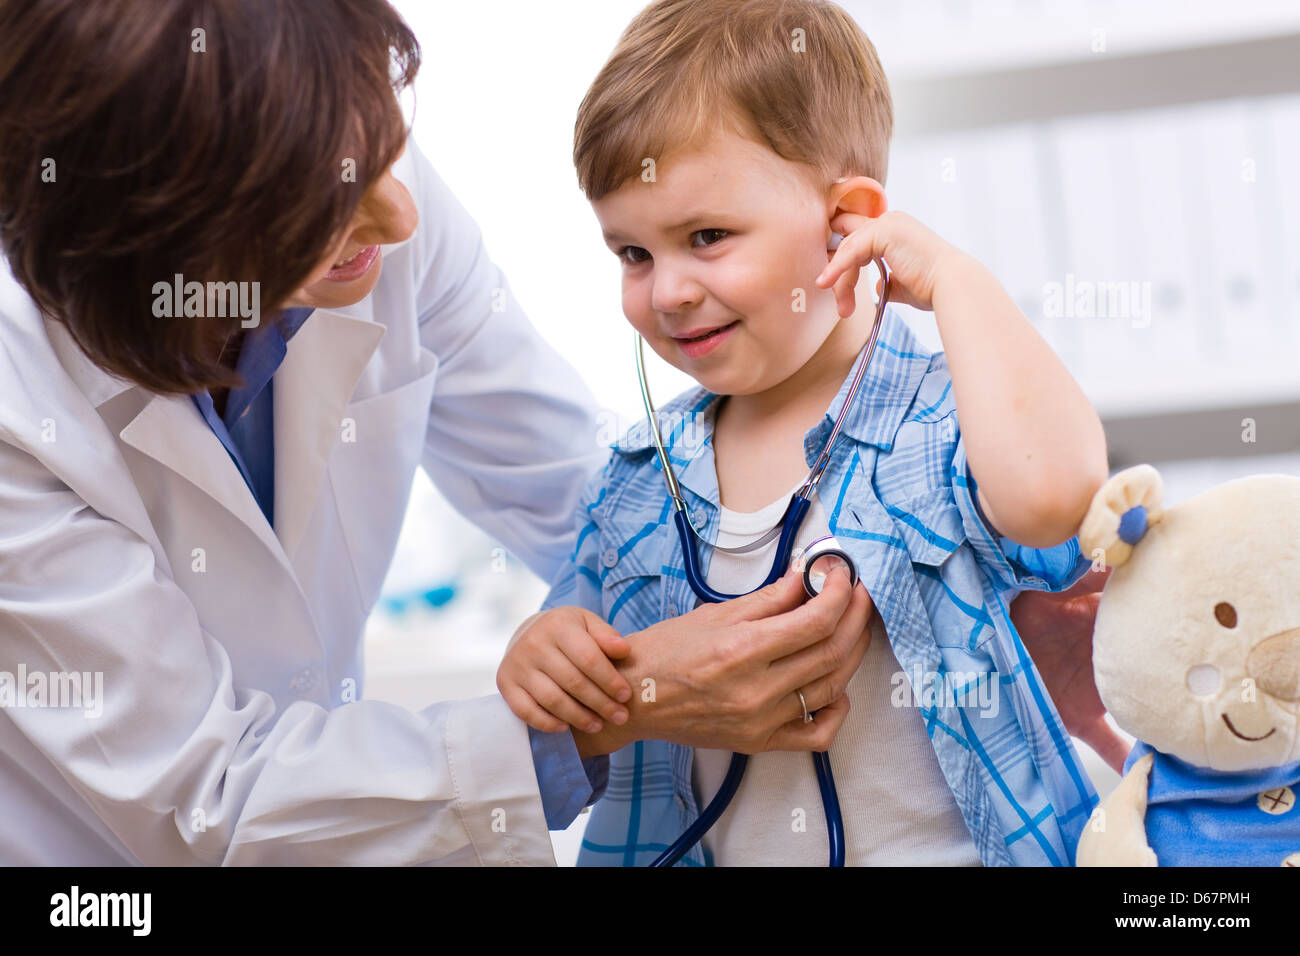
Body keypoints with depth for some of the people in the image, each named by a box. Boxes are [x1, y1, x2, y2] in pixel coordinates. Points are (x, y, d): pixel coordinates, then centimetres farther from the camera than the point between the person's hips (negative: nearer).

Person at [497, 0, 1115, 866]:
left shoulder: (943, 427, -9)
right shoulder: (637, 481, 5)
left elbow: (1050, 491, -32)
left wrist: (951, 275, -20)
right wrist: (539, 666, -10)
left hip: (950, 848, -4)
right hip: (708, 849, 4)